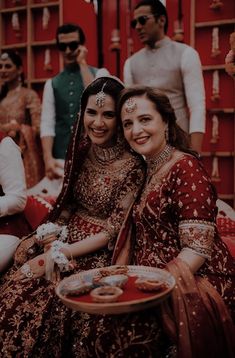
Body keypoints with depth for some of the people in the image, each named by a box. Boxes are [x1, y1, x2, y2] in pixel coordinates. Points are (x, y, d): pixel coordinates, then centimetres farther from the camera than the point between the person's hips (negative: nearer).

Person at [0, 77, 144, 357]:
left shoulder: (131, 165, -16)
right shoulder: (80, 150, 2)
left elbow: (113, 231, -13)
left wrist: (59, 254, -16)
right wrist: (51, 234, -4)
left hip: (99, 252, -5)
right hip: (68, 235, 5)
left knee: (44, 301, -23)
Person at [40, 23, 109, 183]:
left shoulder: (100, 73, 8)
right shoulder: (52, 83, 14)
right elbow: (47, 123, 4)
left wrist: (82, 63, -6)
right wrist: (48, 158, -10)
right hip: (61, 158, 3)